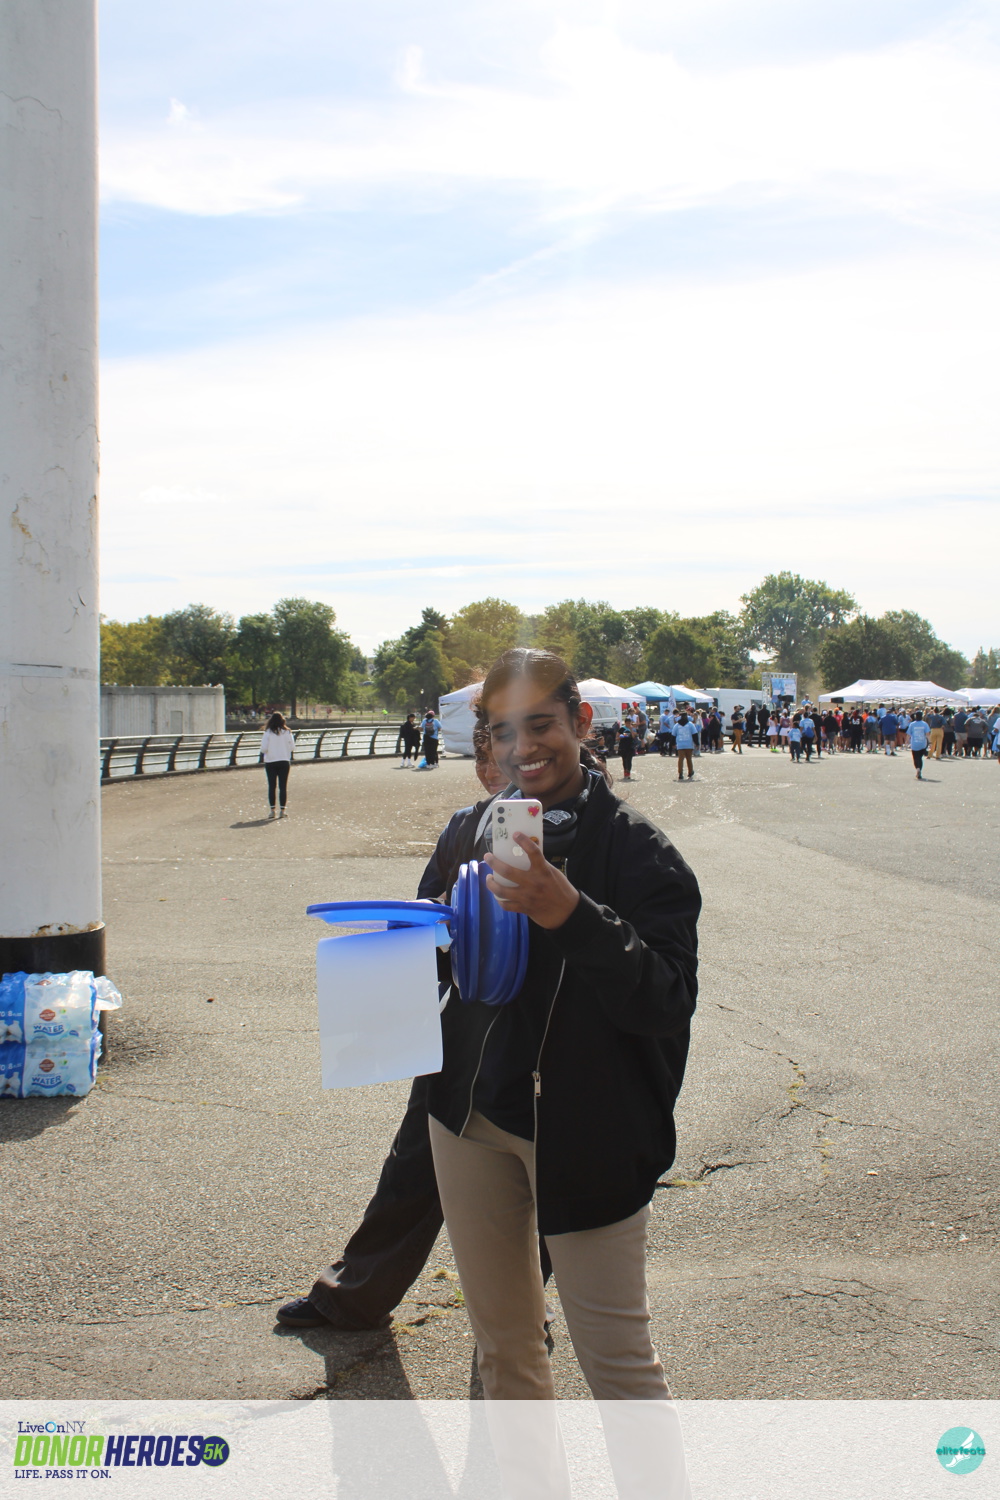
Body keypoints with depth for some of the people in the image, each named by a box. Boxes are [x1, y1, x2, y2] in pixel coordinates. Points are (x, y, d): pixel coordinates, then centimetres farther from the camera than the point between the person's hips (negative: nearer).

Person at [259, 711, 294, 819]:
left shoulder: (267, 733, -7)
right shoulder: (287, 732, -1)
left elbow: (264, 748, -9)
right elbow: (292, 747, 1)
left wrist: (261, 758, 6)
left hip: (270, 762, -1)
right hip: (284, 761, 1)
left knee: (272, 786, 5)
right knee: (283, 786, 4)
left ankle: (272, 810, 3)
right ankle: (283, 809, 2)